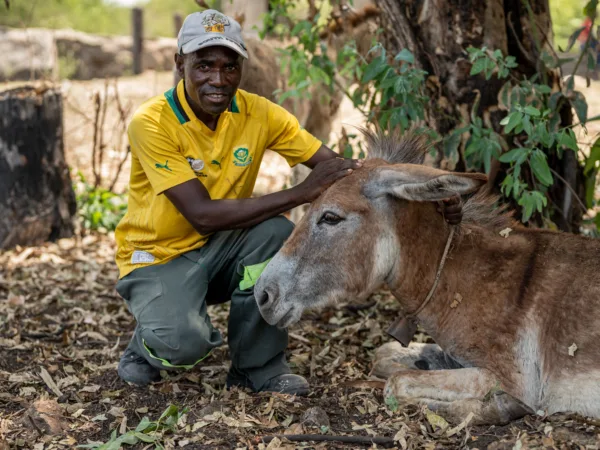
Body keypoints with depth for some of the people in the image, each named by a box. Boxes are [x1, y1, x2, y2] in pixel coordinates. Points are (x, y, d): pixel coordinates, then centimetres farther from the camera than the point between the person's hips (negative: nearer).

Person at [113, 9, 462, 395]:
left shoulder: (258, 113, -10)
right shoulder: (152, 123, -22)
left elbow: (341, 169, -12)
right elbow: (202, 215, -30)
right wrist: (301, 193, -34)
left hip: (218, 251, 4)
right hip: (158, 258, -4)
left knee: (277, 231, -28)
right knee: (182, 342, -33)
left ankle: (258, 368, -9)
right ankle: (147, 345, 7)